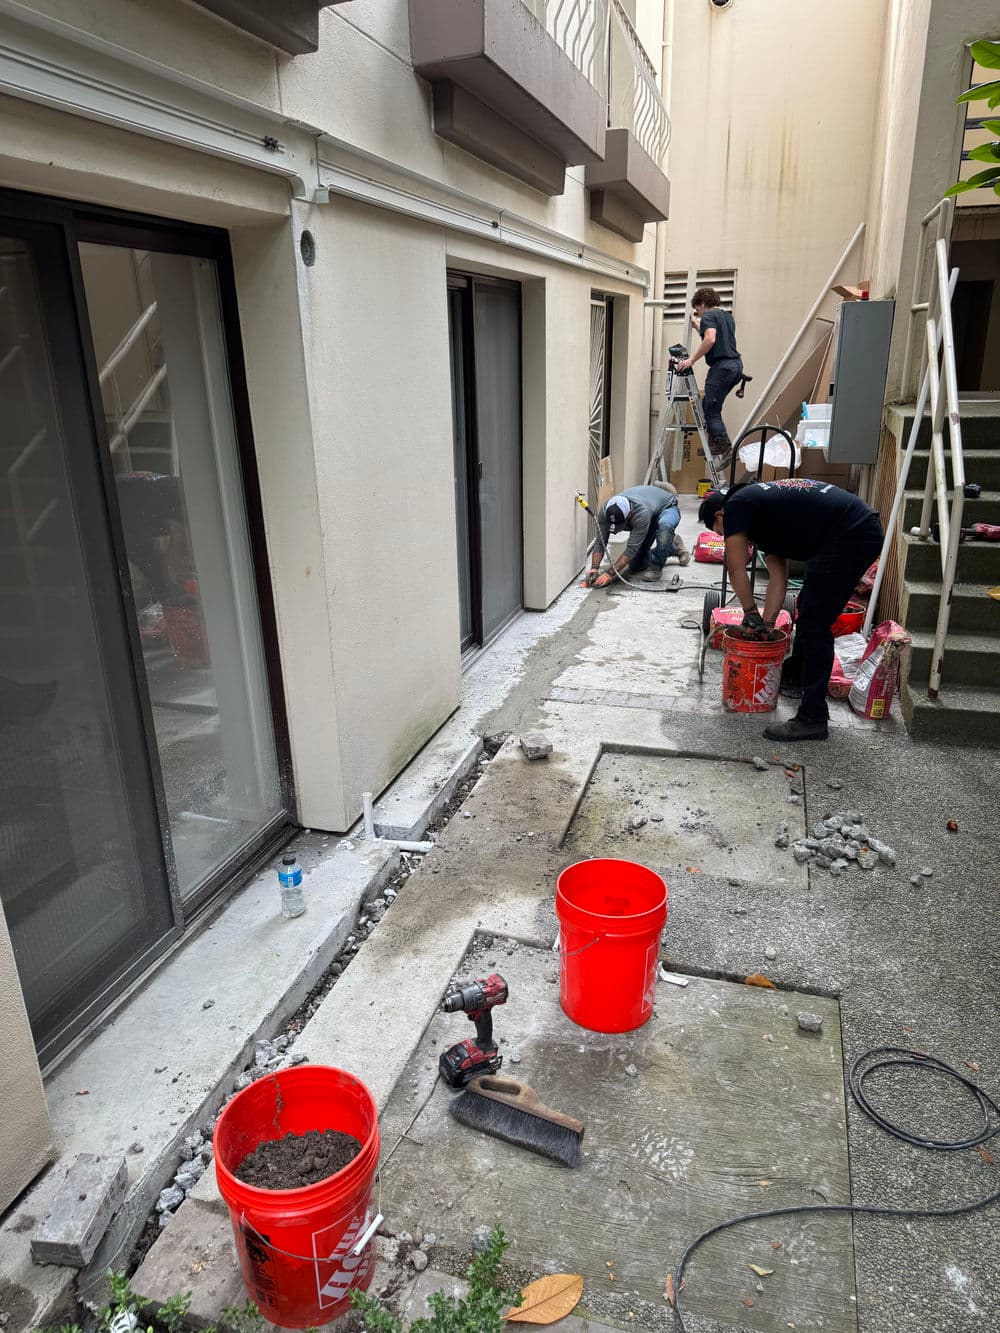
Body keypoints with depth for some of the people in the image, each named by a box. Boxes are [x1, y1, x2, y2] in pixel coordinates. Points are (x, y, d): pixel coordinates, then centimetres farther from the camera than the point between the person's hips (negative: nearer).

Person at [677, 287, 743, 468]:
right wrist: (696, 325, 36)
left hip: (721, 366, -9)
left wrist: (691, 360, -20)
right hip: (736, 365, 9)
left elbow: (710, 339, -23)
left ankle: (725, 451, -12)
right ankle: (715, 444, 17)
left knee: (711, 410, -5)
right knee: (708, 405, 19)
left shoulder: (709, 316, -5)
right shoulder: (728, 316, 22)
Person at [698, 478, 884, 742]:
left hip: (848, 537, -10)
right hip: (865, 530, 10)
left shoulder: (736, 506, -2)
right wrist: (766, 624, 20)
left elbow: (736, 571, -1)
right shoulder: (760, 509, 24)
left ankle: (812, 720, -4)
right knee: (809, 607, 26)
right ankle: (794, 676, 47)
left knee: (814, 625, -8)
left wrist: (751, 614, 13)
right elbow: (778, 576, 22)